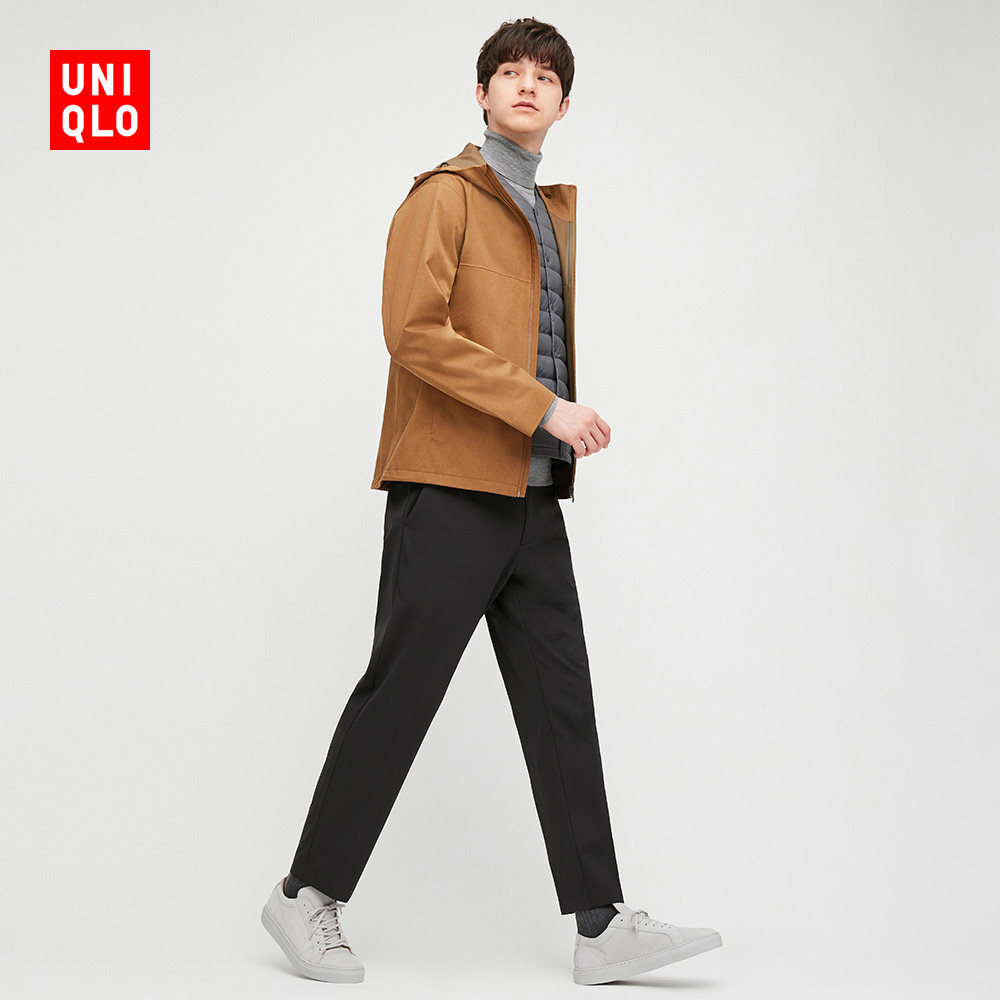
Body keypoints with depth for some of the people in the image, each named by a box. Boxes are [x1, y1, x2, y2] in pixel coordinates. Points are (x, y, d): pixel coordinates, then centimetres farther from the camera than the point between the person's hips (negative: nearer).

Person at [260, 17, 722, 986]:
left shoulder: (553, 210, 21)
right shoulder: (444, 195, -4)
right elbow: (413, 330, -17)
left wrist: (571, 418, 12)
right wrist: (543, 407, -19)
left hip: (531, 499, 8)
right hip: (448, 493, -8)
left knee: (563, 706, 5)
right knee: (396, 696, -1)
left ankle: (603, 926, 8)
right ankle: (307, 897, 14)